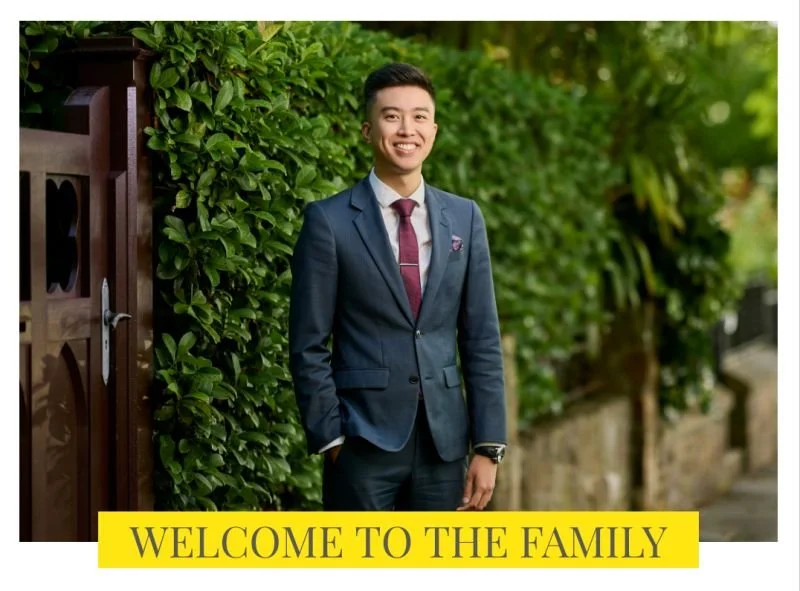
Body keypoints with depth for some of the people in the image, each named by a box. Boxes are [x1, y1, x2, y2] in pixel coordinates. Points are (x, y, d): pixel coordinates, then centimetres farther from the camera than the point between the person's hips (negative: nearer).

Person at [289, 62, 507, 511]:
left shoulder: (465, 218, 7)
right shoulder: (329, 221, -4)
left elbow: (482, 340, 6)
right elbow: (308, 347, -3)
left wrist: (488, 446, 1)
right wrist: (330, 439, -9)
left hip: (444, 441, 3)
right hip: (364, 440, -3)